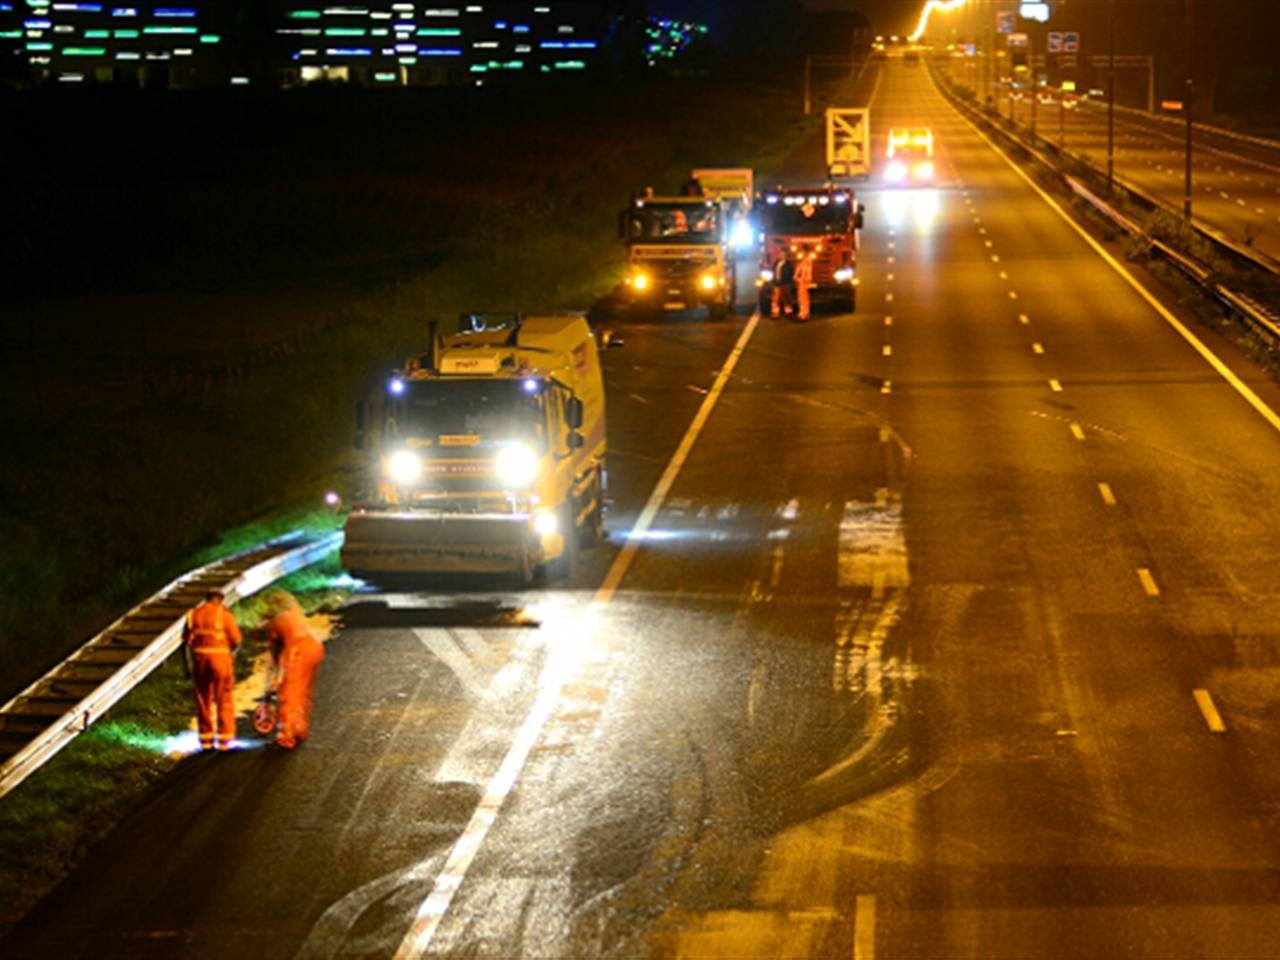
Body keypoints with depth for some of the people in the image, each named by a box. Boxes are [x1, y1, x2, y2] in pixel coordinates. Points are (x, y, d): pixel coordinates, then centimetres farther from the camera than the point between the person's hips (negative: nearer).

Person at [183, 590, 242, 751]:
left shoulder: (193, 614, 6)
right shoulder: (224, 614, -4)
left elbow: (186, 639, 2)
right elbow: (236, 639, -8)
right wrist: (232, 651, 12)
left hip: (199, 659, 3)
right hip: (221, 658, -3)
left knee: (203, 700, 12)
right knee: (224, 700, 4)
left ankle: (206, 740, 12)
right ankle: (224, 740, 2)